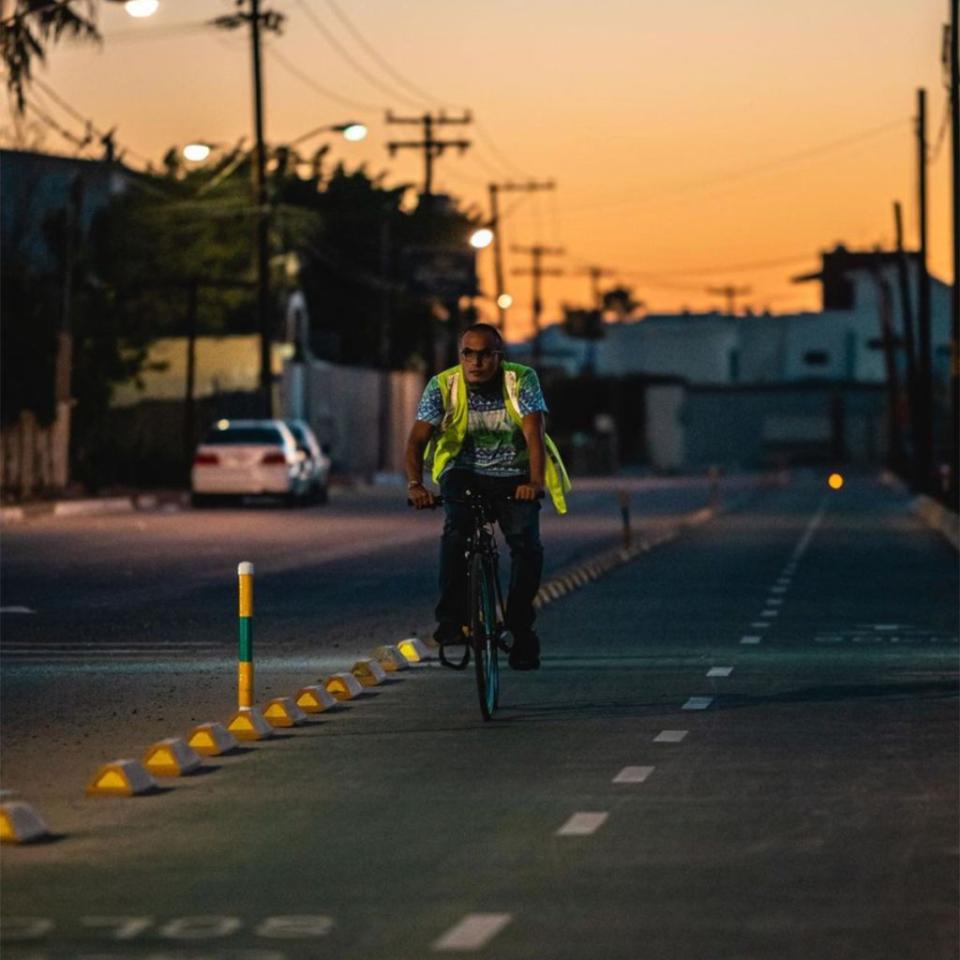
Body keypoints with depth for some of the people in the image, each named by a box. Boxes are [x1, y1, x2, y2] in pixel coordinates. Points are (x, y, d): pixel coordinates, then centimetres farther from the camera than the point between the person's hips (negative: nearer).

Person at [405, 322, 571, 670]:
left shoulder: (522, 381, -15)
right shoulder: (443, 386, -12)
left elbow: (533, 433, -25)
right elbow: (418, 438, -19)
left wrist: (535, 481, -42)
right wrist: (414, 483, -37)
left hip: (513, 477, 0)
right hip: (464, 473, 0)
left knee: (526, 541, -23)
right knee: (456, 528, -30)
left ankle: (521, 627, -7)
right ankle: (451, 618, -22)